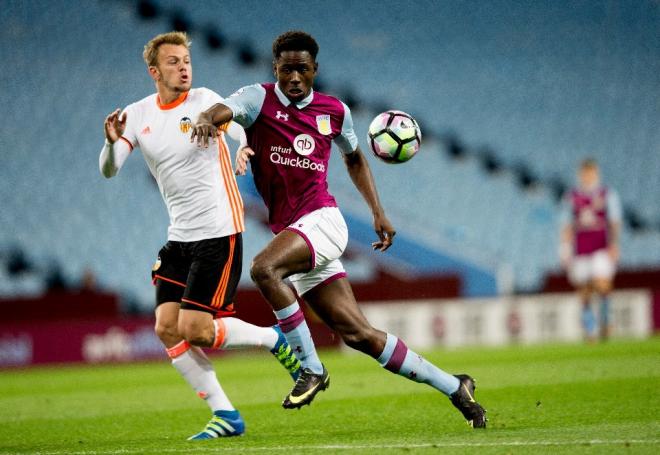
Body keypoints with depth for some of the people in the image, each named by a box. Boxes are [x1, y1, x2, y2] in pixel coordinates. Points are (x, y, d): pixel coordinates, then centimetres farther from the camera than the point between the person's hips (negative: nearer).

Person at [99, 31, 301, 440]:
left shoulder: (204, 101, -7)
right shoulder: (138, 115, 6)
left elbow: (244, 137, -19)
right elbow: (108, 170, -1)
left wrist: (243, 146, -43)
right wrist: (112, 143, -23)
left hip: (219, 233, -6)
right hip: (180, 238, 6)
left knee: (195, 330, -13)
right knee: (167, 329, -3)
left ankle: (275, 340, 12)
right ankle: (226, 416, 6)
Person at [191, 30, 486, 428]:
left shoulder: (334, 111, 7)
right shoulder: (260, 99, 2)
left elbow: (354, 159, 25)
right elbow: (223, 110, -19)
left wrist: (378, 213, 18)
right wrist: (207, 119, -43)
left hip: (321, 220, -2)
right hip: (288, 231, 2)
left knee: (264, 268, -33)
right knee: (357, 333, -1)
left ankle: (311, 368, -22)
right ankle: (454, 387, 10)